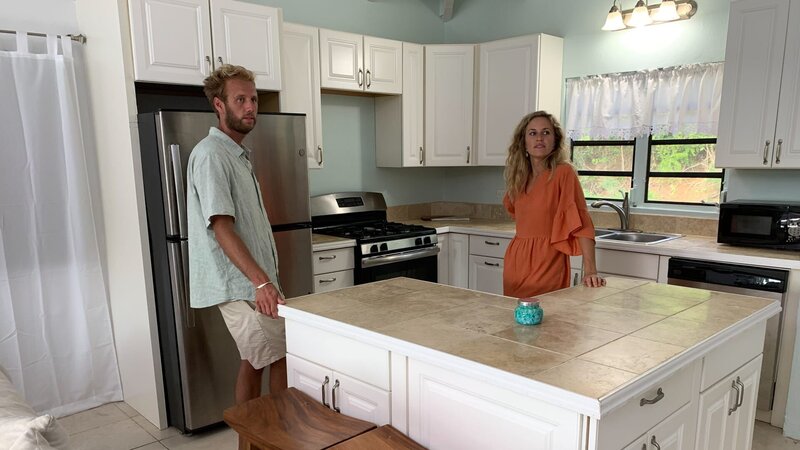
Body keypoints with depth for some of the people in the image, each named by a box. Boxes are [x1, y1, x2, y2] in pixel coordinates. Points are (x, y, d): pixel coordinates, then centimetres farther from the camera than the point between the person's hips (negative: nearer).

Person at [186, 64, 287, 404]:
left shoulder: (237, 154, 17)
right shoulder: (211, 154, -13)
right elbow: (221, 227, -22)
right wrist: (261, 281, -28)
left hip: (251, 283, 9)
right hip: (241, 286, -9)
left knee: (254, 361, 15)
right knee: (283, 360, -4)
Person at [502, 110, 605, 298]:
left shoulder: (563, 173, -11)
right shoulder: (520, 177, 7)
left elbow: (581, 223, -16)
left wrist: (590, 271, -23)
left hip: (547, 263, -6)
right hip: (516, 261, 6)